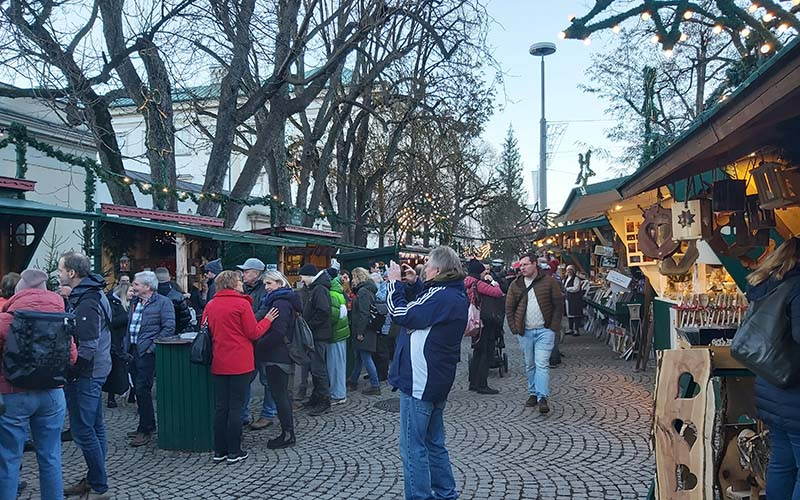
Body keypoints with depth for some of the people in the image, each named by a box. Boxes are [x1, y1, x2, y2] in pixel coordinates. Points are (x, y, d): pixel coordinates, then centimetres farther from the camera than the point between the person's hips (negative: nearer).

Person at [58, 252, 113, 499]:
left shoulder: (86, 303, -20)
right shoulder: (95, 294, 11)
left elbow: (87, 347, -23)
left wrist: (68, 374, -17)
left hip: (85, 375, -10)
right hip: (96, 371, 10)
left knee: (83, 431, -3)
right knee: (94, 427, 16)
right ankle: (93, 480, 28)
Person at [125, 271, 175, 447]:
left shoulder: (163, 302, -7)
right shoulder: (135, 302, 17)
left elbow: (169, 328, -13)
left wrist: (152, 346, -16)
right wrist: (126, 346, 12)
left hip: (147, 353, -8)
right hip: (133, 352, 8)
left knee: (142, 389, -10)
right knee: (139, 390, 13)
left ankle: (145, 430, -1)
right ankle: (148, 425, 24)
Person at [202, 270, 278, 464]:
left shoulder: (210, 305, 5)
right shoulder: (242, 304, -11)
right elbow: (253, 333, -9)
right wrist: (267, 320, 6)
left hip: (218, 364, 5)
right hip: (240, 364, -5)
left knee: (220, 407, 12)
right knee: (235, 407, 2)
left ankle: (219, 451, 17)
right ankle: (234, 452, 8)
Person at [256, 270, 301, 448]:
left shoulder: (280, 303, -16)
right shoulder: (285, 300, 16)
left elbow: (278, 333, -23)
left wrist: (259, 346, -15)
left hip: (277, 356, -10)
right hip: (282, 355, 11)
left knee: (279, 394, -4)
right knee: (282, 393, 15)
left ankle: (288, 434, 2)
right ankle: (288, 432, 23)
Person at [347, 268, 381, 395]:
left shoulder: (363, 291, -15)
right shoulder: (366, 290, 16)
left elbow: (363, 313, -22)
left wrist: (360, 332, -21)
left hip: (364, 331, -10)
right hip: (365, 331, 10)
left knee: (366, 358, -6)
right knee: (359, 357, 19)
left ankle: (375, 386, -1)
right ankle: (353, 381, 31)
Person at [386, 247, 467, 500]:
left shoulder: (440, 296, -22)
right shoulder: (457, 294, 8)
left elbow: (401, 315, -21)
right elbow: (426, 309, 20)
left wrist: (395, 283, -10)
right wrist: (413, 284, 9)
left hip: (419, 382, -10)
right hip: (437, 381, 10)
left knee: (413, 447, 0)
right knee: (434, 442, 20)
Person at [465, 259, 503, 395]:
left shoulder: (469, 284, 11)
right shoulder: (478, 283, -17)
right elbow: (498, 292, -20)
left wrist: (489, 281, 6)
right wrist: (493, 281, -5)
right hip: (486, 322, -10)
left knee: (478, 352, 17)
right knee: (487, 353, -3)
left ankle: (473, 383, 23)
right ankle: (482, 385, 0)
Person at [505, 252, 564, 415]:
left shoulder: (548, 281, -3)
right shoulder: (515, 285, 5)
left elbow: (558, 304, -1)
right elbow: (509, 308, 8)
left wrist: (554, 326, -7)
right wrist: (514, 328, -1)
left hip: (544, 330, -3)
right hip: (525, 332, 4)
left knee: (542, 364, -11)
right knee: (530, 365, 11)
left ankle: (542, 398, -11)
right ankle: (533, 394, 23)